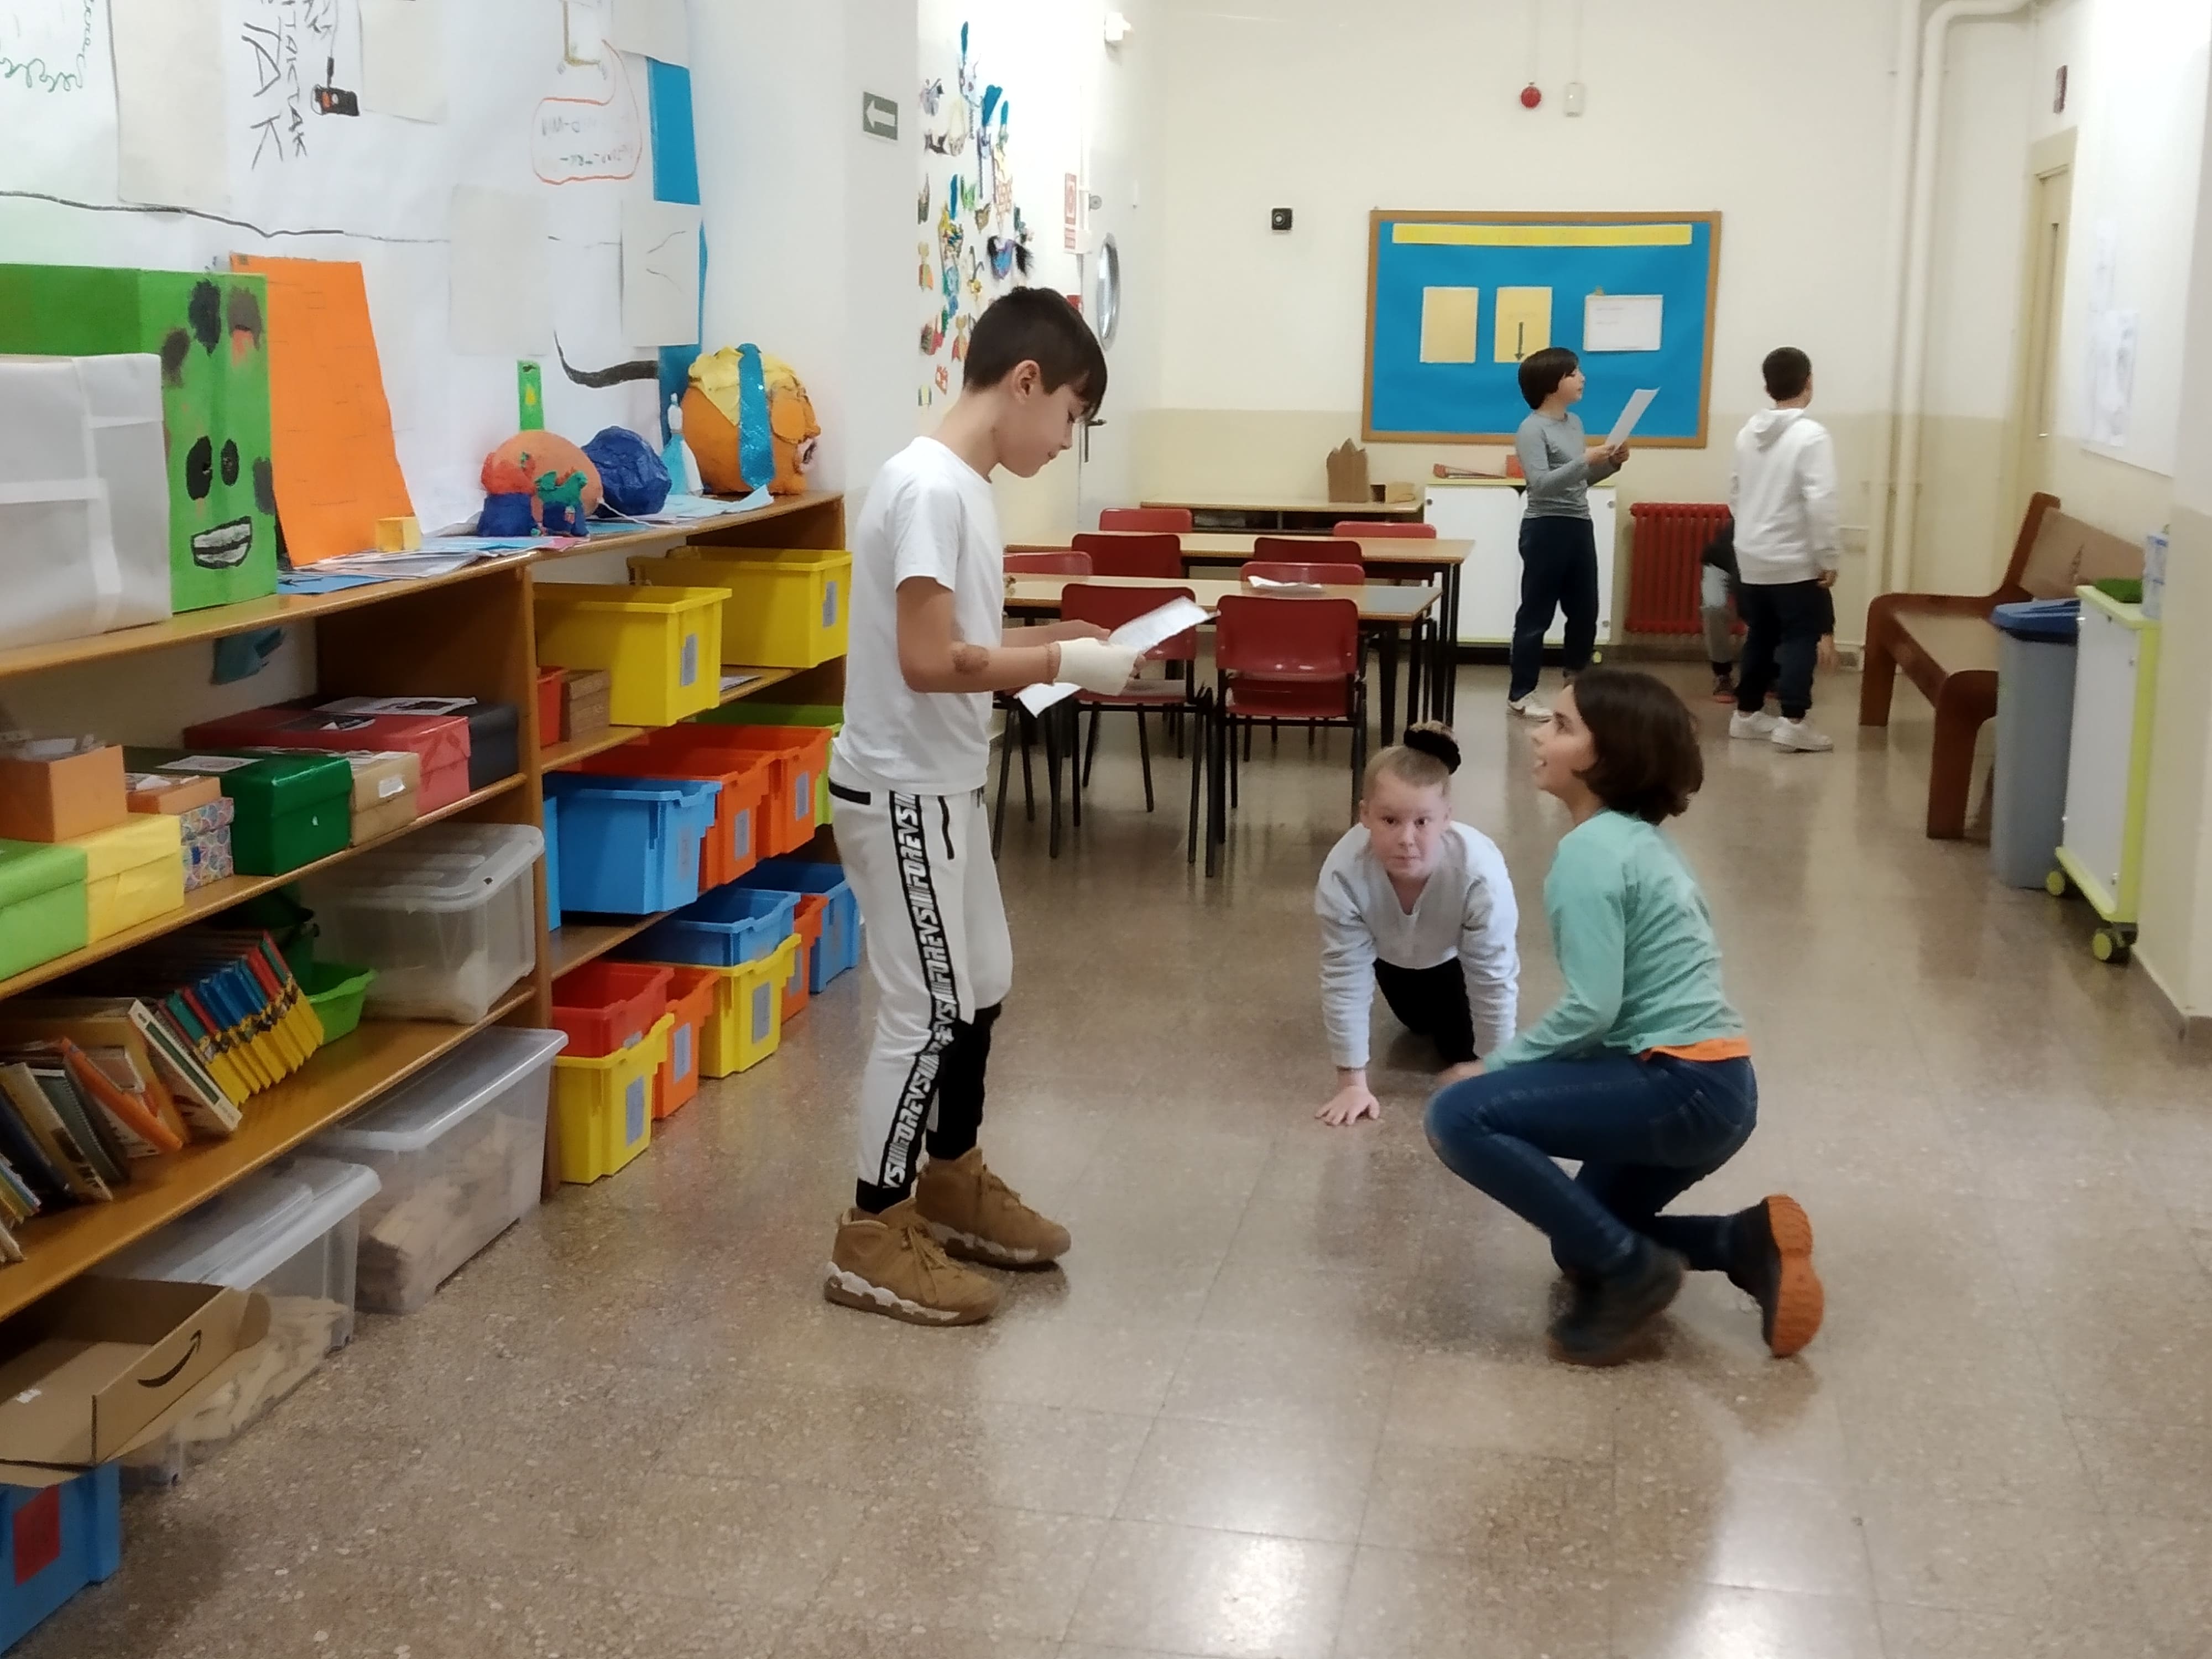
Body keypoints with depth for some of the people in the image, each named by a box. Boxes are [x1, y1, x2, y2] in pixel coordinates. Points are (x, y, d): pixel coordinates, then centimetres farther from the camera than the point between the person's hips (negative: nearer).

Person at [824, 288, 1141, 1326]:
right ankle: (872, 1237, 10)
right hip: (903, 791, -10)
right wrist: (1062, 665, -17)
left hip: (942, 786, 10)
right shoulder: (930, 488, -21)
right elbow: (928, 661, -25)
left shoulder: (963, 486, 10)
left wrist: (1056, 643, 4)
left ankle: (951, 1182, 36)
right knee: (927, 1008, -2)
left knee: (981, 987, 19)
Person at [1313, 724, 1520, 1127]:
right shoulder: (1343, 872, -42)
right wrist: (1352, 1081, -26)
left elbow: (1494, 980, -31)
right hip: (1394, 953, 2)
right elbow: (1345, 976, -31)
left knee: (1460, 1045, -4)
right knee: (1419, 1023, 22)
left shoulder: (1481, 873, -45)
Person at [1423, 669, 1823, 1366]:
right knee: (1582, 1242, 24)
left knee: (1459, 1117, -18)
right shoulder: (1639, 839, 14)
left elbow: (1592, 1008, -21)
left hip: (1682, 1087, -10)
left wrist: (1496, 1067, -7)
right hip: (1710, 1084, 10)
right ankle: (1749, 1243, 10)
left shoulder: (1590, 851, -15)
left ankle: (1632, 1270, -10)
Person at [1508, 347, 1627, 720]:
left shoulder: (1574, 423, 13)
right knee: (1537, 613, -3)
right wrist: (1586, 461, -28)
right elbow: (1542, 484, -22)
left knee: (1585, 611, 13)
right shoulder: (1532, 429, -11)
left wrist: (1611, 464, 5)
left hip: (1580, 526, 8)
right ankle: (1521, 694, 3)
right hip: (1547, 529, -8)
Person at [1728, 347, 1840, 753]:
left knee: (1759, 636, 15)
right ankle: (1794, 723, -6)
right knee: (1801, 637, -1)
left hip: (1752, 558, 7)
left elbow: (1735, 493, 14)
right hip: (1796, 561, -7)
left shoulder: (1749, 433, 6)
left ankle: (1747, 713, 20)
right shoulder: (1811, 435, -16)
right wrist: (1828, 558, -14)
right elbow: (1820, 503, -21)